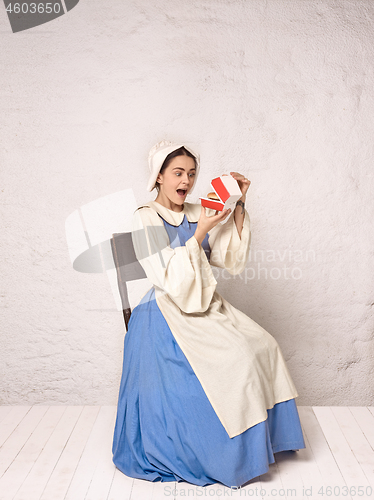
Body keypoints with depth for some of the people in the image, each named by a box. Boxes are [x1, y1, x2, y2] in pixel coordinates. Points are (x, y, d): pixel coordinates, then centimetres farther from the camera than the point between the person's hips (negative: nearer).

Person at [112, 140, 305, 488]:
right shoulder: (146, 218, -7)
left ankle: (251, 443, 10)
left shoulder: (197, 214, 10)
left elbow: (232, 257, 3)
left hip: (204, 308, 7)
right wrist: (200, 232, -18)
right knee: (233, 359, -18)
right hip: (168, 314, -6)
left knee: (261, 347, -8)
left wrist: (239, 205, -4)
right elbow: (169, 277, -15)